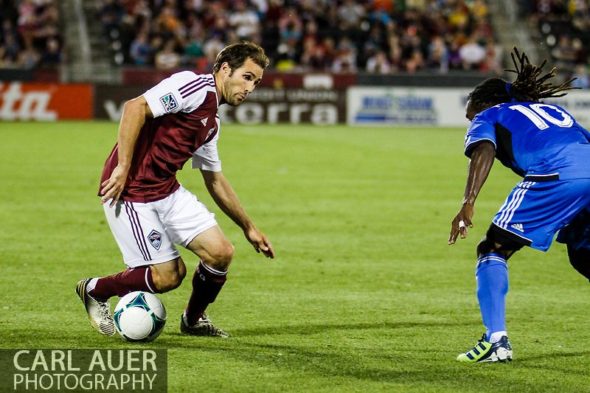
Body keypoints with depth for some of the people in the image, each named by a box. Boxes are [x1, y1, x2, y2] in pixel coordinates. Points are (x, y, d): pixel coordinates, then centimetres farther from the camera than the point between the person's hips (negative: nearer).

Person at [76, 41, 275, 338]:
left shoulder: (211, 123, 16)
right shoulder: (196, 86, -13)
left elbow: (215, 181, 27)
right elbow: (135, 108, -23)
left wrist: (248, 228, 29)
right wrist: (122, 167, -26)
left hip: (168, 191, 9)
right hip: (131, 191, -9)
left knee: (221, 253, -2)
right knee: (167, 276, -6)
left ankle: (193, 320, 23)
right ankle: (94, 290, 19)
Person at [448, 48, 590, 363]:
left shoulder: (487, 117, 22)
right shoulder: (553, 110, 38)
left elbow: (484, 151, 1)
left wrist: (468, 203, -12)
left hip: (557, 174, -6)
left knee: (493, 250, 6)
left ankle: (496, 341, -8)